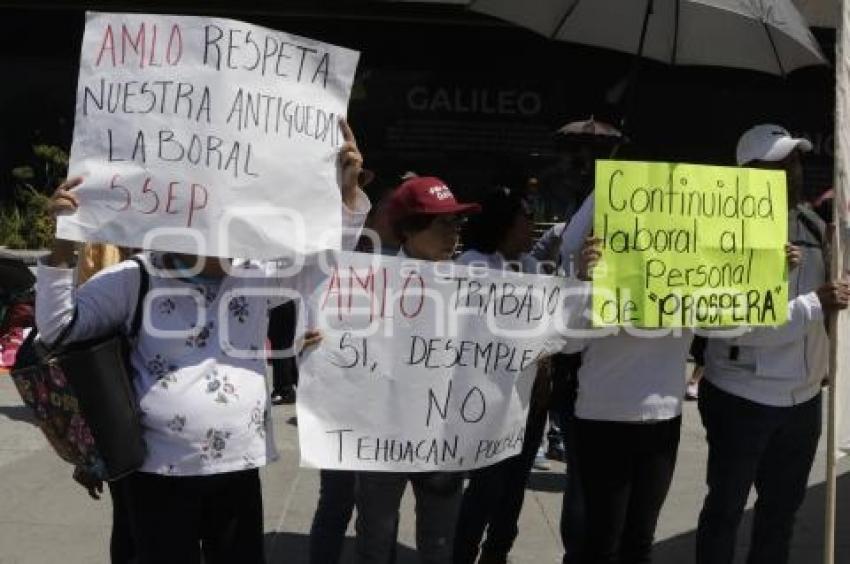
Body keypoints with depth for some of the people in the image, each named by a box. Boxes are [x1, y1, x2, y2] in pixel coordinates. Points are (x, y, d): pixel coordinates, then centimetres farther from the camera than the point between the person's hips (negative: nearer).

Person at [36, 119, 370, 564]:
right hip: (159, 473, -3)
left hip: (239, 469, 3)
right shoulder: (135, 278, -5)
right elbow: (56, 328, -7)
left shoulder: (258, 273, 4)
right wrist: (64, 243, -19)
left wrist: (348, 189, -8)